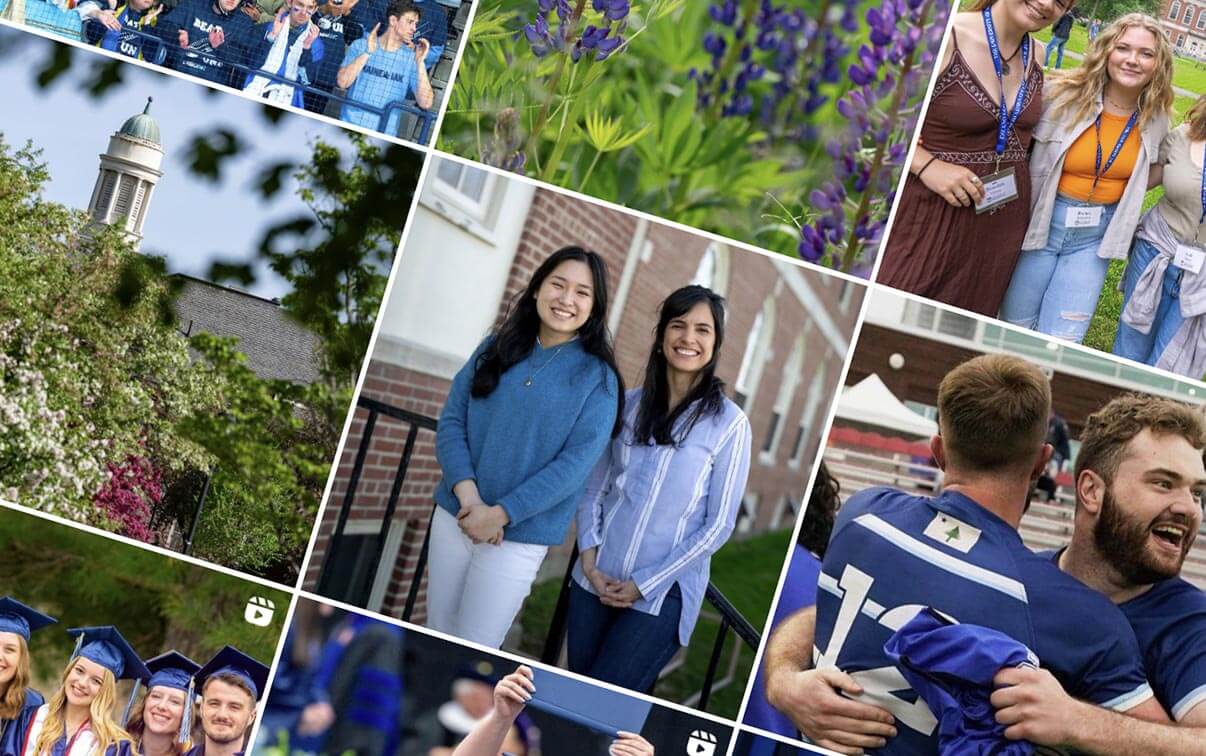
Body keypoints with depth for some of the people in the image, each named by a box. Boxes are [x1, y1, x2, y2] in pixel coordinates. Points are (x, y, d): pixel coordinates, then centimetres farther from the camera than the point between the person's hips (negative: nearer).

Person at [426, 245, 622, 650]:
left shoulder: (597, 377, -6)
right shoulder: (496, 348, 5)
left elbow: (575, 463, -13)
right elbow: (451, 421, 0)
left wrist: (499, 513, -18)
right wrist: (467, 495, -16)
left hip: (519, 536, -4)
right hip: (453, 516, 4)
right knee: (436, 634, 14)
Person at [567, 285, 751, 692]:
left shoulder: (728, 423, -9)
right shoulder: (629, 404, 3)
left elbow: (719, 524, -8)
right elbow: (594, 487, 8)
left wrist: (645, 585, -9)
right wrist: (590, 561, -6)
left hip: (660, 593, -4)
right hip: (595, 580, 4)